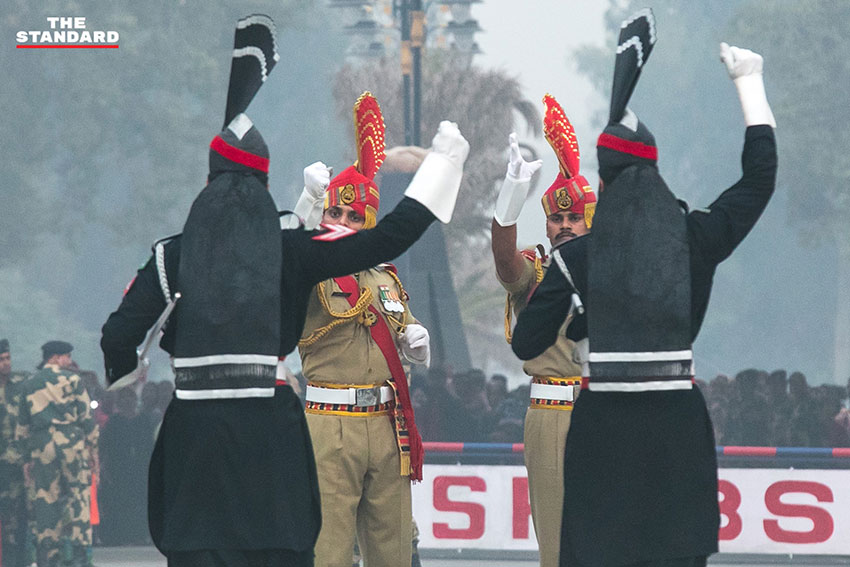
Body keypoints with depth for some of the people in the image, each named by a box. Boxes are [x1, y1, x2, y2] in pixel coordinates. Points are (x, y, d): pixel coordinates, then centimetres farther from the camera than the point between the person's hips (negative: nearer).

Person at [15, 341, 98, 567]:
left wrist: (27, 458, 16)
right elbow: (86, 416, -1)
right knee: (79, 496, -1)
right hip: (71, 441, -3)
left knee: (46, 501, 4)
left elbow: (23, 425, 13)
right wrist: (92, 447, 5)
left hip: (41, 447, 3)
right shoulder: (71, 380, 1)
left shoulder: (28, 386, 13)